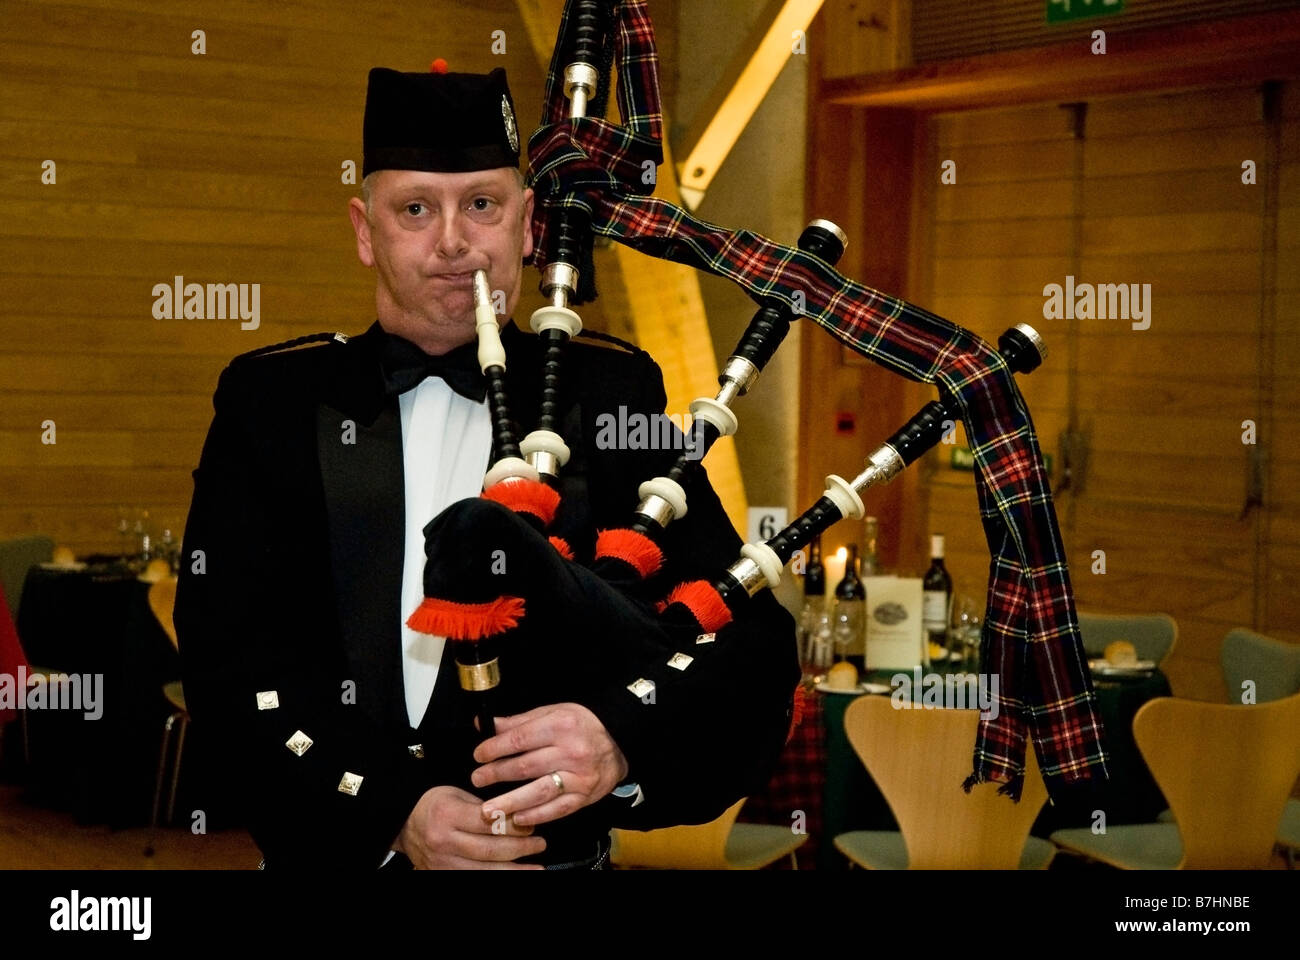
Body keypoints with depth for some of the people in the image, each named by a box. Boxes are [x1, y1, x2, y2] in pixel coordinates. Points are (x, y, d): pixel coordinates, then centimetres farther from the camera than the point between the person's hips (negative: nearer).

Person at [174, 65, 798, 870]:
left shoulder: (613, 396, 2)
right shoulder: (271, 401, 5)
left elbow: (748, 646, -3)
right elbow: (230, 653, -3)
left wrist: (624, 743, -22)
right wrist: (391, 810, -16)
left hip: (558, 851, -1)